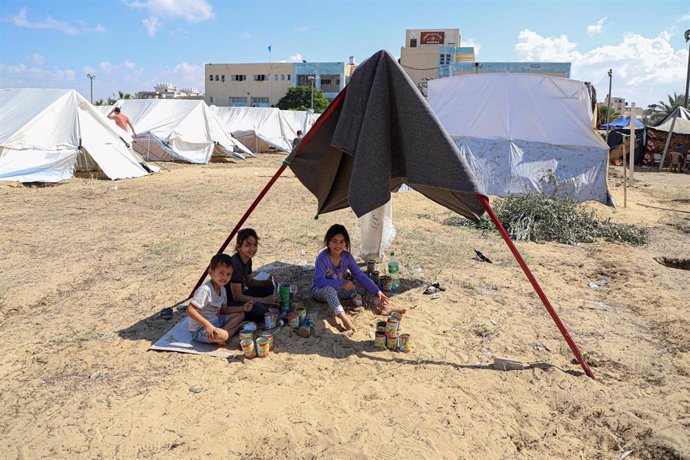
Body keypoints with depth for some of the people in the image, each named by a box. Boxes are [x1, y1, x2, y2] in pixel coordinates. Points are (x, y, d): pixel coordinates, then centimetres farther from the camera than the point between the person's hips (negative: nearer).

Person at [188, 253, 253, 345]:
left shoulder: (222, 289, 4)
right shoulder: (205, 289, -26)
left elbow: (224, 309, 14)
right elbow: (190, 310, -32)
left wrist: (242, 308, 1)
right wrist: (207, 324, -36)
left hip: (216, 322, 10)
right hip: (200, 330, -9)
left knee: (240, 314, 7)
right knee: (220, 336, -37)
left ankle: (221, 332, -12)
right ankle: (238, 327, -6)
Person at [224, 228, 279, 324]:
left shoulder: (247, 259, -2)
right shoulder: (235, 263, -28)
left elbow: (250, 282, 14)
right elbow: (237, 297, -26)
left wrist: (267, 282, -6)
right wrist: (264, 300, -22)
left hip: (240, 294, 9)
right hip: (229, 302, -9)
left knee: (271, 287, 4)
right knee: (259, 309, -31)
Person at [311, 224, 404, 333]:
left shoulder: (347, 256, -7)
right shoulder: (322, 258, -22)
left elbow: (360, 275, -10)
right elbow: (319, 281, -31)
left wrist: (377, 291, -20)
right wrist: (341, 283, -41)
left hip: (339, 290, 6)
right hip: (320, 290, -5)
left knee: (361, 286, -11)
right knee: (329, 289, -40)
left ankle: (380, 306, -26)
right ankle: (343, 317, -58)